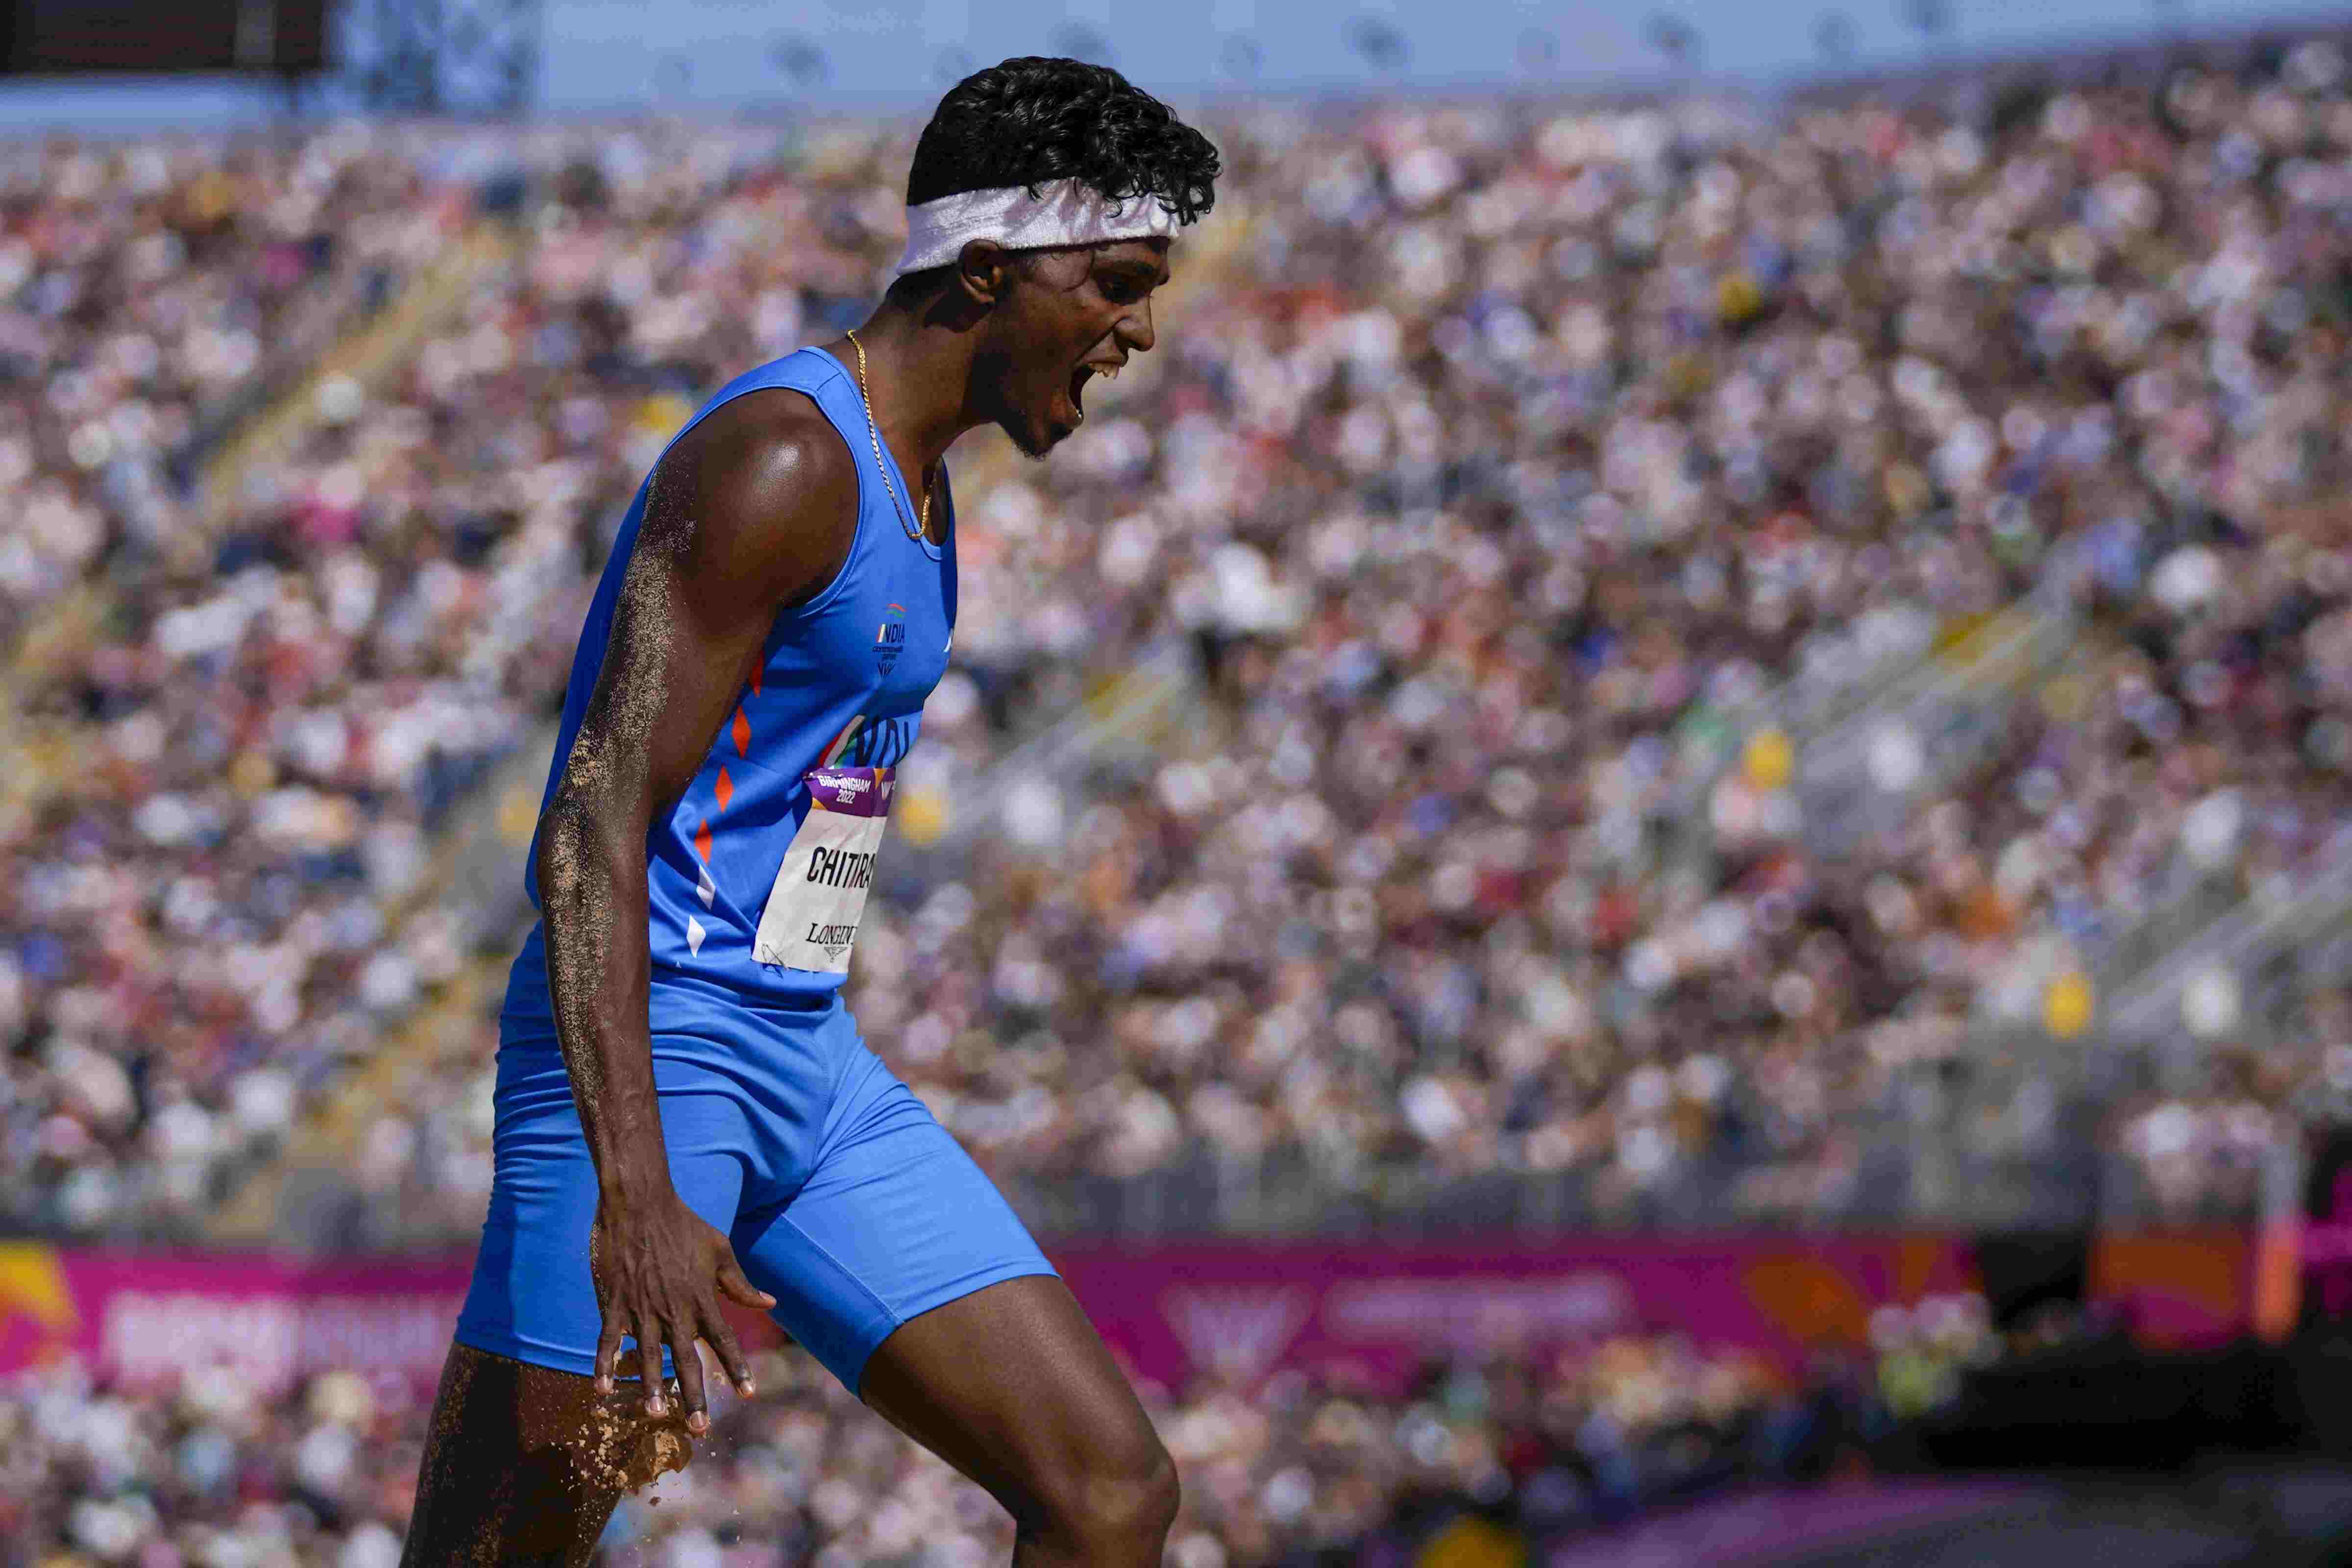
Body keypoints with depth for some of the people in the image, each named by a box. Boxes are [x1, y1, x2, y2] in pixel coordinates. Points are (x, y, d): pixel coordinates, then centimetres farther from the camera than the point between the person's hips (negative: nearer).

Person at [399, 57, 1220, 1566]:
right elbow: (595, 830, -22)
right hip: (652, 1054, -10)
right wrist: (634, 1192, -30)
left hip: (812, 1053, 10)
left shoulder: (916, 485, 16)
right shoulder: (785, 463, -15)